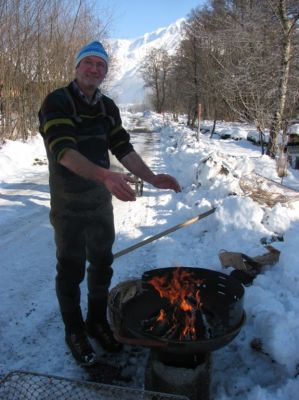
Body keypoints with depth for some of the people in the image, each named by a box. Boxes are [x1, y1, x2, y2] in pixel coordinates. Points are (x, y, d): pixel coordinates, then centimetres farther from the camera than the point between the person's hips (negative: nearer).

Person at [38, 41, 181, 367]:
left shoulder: (108, 107, 5)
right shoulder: (56, 103, -15)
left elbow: (123, 148, 4)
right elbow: (64, 151, -30)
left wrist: (152, 178, -9)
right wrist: (105, 175, -44)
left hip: (101, 203, 6)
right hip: (69, 208, -6)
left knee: (102, 265, 17)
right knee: (71, 271, 9)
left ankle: (97, 322, 38)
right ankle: (74, 332, 30)